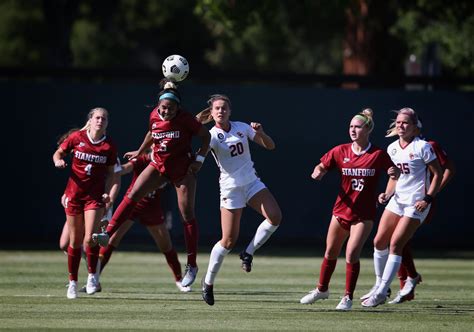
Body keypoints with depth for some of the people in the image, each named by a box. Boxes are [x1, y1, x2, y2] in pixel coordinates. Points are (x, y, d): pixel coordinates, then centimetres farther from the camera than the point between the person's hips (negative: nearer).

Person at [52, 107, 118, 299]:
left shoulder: (109, 146, -1)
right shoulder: (77, 137, -3)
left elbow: (110, 173, 7)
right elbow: (58, 153, 9)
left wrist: (107, 192, -7)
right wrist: (58, 161, -14)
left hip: (95, 196, -1)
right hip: (74, 194, 1)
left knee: (90, 238, -17)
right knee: (75, 241, 5)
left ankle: (92, 275, 5)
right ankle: (73, 282, 18)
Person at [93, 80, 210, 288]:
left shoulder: (185, 119, -17)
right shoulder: (154, 116, -5)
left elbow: (206, 136, -6)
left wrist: (199, 159, -13)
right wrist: (140, 152, 26)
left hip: (183, 169, -4)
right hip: (158, 165, 4)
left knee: (187, 215, -1)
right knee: (133, 195, -14)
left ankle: (192, 266, 6)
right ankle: (108, 234, -19)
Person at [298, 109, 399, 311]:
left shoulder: (378, 155, -9)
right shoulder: (340, 152, -1)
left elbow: (395, 174, 0)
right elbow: (322, 167, 8)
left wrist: (394, 173, -24)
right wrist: (318, 172, -16)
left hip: (364, 215, -4)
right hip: (341, 210, 4)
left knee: (352, 255, -14)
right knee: (331, 253, 15)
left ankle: (348, 298, 1)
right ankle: (322, 290, 36)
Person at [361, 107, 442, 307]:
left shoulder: (422, 147, -10)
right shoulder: (392, 148, 9)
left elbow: (437, 174, -8)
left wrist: (427, 199, -16)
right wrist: (387, 194, 3)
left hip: (416, 204, -7)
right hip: (397, 200, 7)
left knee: (395, 245, -11)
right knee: (379, 242, 4)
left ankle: (380, 293, -8)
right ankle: (379, 286, 20)